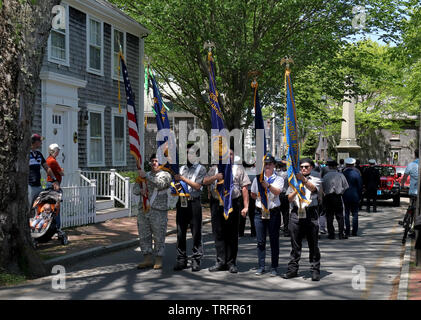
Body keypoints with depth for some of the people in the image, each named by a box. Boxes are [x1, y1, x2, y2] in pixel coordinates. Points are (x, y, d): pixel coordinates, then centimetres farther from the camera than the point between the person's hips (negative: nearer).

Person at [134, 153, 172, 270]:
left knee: (159, 236, -3)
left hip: (159, 210, -5)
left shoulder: (166, 175, 4)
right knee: (144, 236, 5)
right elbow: (135, 189, 13)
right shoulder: (145, 175, 20)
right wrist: (140, 190, -10)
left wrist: (146, 176, -15)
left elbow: (160, 184, -17)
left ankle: (158, 260, 5)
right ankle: (147, 259, 13)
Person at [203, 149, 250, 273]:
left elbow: (244, 188, 4)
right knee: (218, 234, 3)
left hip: (233, 204, -2)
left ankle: (231, 263, 7)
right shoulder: (214, 168, 17)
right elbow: (205, 181, 5)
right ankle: (221, 262, 9)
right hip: (217, 204, 2)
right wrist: (216, 177, -14)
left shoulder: (239, 169, 10)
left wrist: (245, 206, -5)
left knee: (232, 235, 0)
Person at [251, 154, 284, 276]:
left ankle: (274, 267, 8)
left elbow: (277, 191, -19)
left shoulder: (278, 179, 2)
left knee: (274, 241, 1)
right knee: (260, 241, 6)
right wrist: (260, 197, 7)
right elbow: (253, 194, 22)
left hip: (273, 212, -2)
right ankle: (261, 266, 13)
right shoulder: (258, 178, 11)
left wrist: (268, 185, -34)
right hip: (259, 212, 2)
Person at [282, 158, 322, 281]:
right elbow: (289, 198, 8)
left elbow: (312, 188, -12)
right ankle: (292, 269, 10)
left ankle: (315, 270, 3)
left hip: (310, 214, -2)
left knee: (313, 244, -1)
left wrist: (303, 179, -30)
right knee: (295, 244, 4)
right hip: (296, 214, 2)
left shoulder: (315, 180, 12)